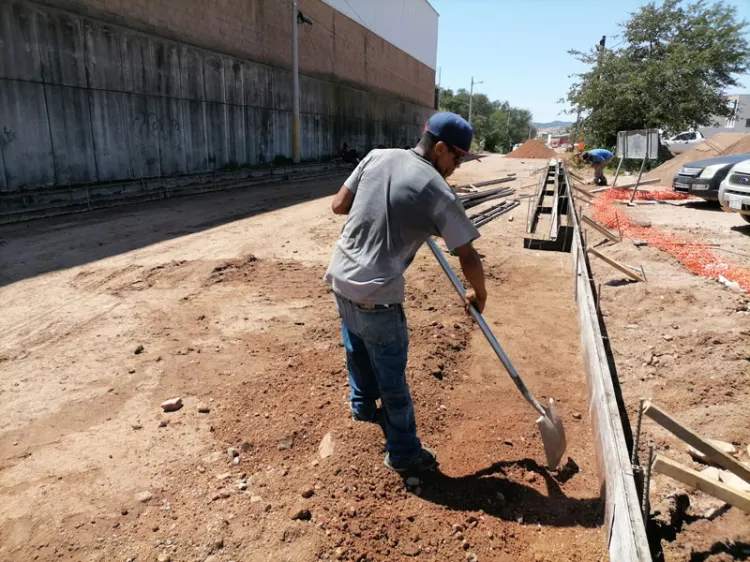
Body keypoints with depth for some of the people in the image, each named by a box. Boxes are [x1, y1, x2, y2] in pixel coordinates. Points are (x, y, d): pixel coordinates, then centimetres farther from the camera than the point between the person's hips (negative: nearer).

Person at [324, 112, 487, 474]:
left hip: (341, 278, 7)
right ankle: (404, 453, 26)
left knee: (358, 350, 29)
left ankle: (363, 405, 54)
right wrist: (479, 295, 9)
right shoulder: (439, 192, -12)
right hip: (376, 295, -7)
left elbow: (338, 206, 7)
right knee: (391, 376, 9)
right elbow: (468, 258, -9)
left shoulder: (376, 157, 2)